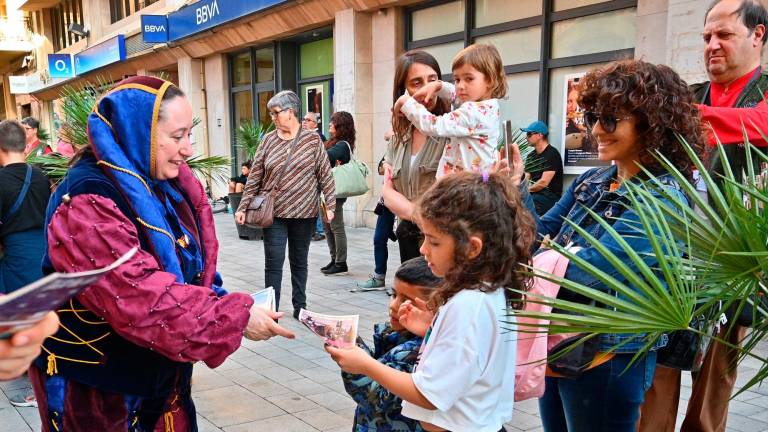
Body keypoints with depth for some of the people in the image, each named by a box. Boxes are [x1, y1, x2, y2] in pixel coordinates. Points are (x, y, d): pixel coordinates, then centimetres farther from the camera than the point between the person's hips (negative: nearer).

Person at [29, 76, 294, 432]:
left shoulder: (162, 182, 1)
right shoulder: (87, 205, -25)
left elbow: (193, 264, 9)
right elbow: (142, 299, -32)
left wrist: (215, 303, -10)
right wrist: (236, 317, -28)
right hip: (94, 385, -7)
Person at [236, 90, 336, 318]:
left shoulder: (312, 140, -2)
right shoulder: (268, 140, 3)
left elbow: (325, 175, -2)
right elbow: (255, 177, 4)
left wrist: (330, 205, -8)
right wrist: (243, 207, 1)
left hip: (304, 213, -1)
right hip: (274, 213, 1)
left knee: (299, 262, 12)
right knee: (273, 263, -1)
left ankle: (300, 306, 24)